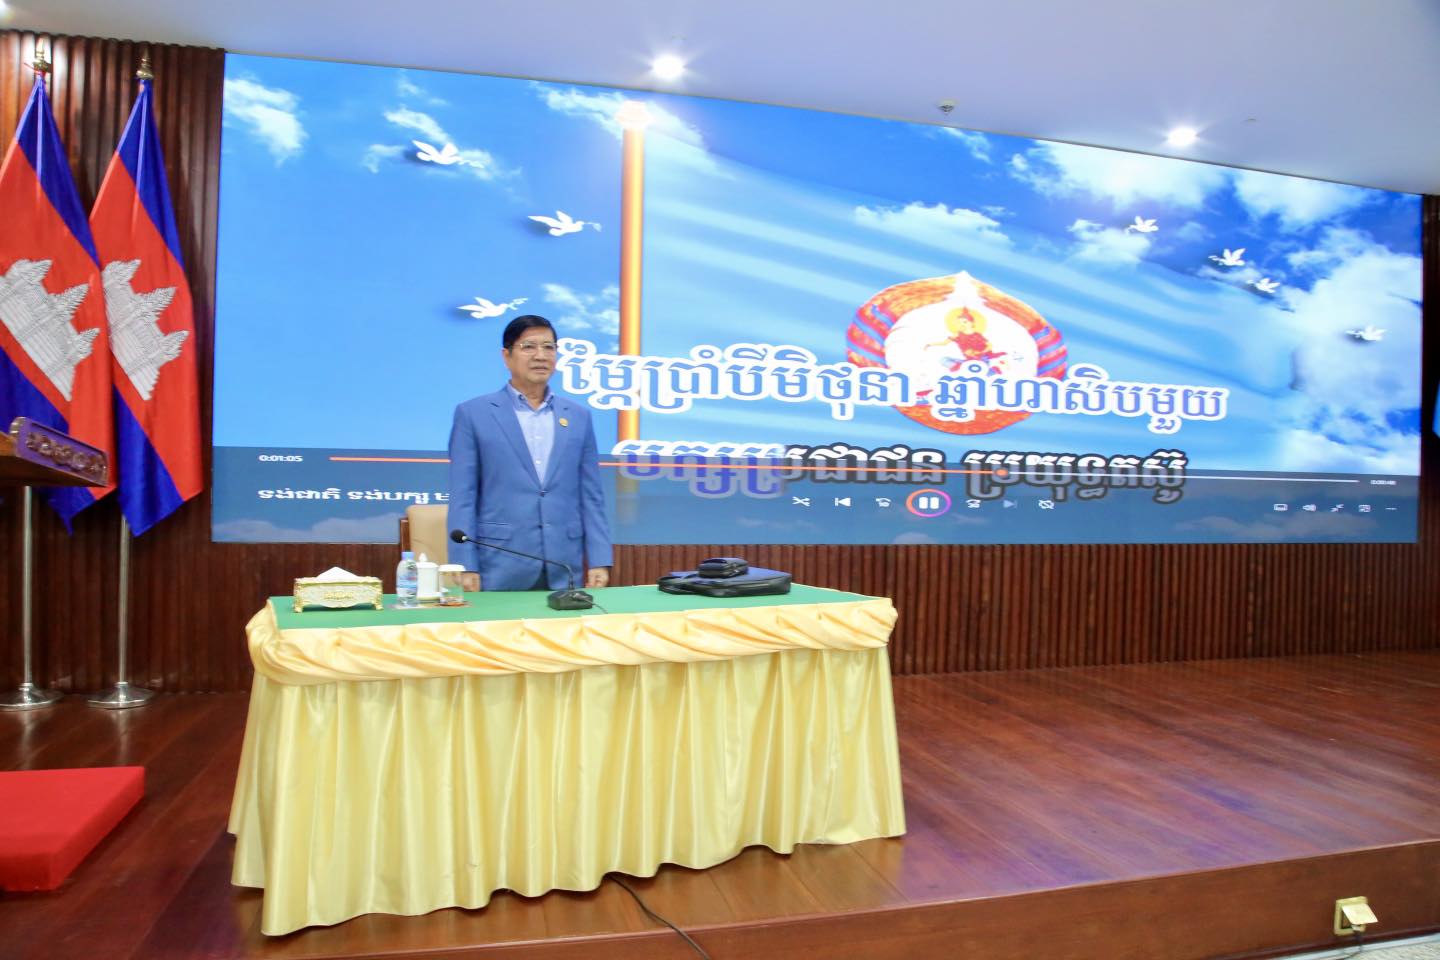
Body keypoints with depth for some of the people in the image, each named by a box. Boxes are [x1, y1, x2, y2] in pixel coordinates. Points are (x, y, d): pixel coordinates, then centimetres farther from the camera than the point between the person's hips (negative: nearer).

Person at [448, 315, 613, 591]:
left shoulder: (579, 416, 11)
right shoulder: (473, 414, 2)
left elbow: (591, 496, 10)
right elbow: (463, 498, -1)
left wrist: (599, 561, 2)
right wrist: (465, 567, -8)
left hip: (564, 571, 3)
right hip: (501, 570, -2)